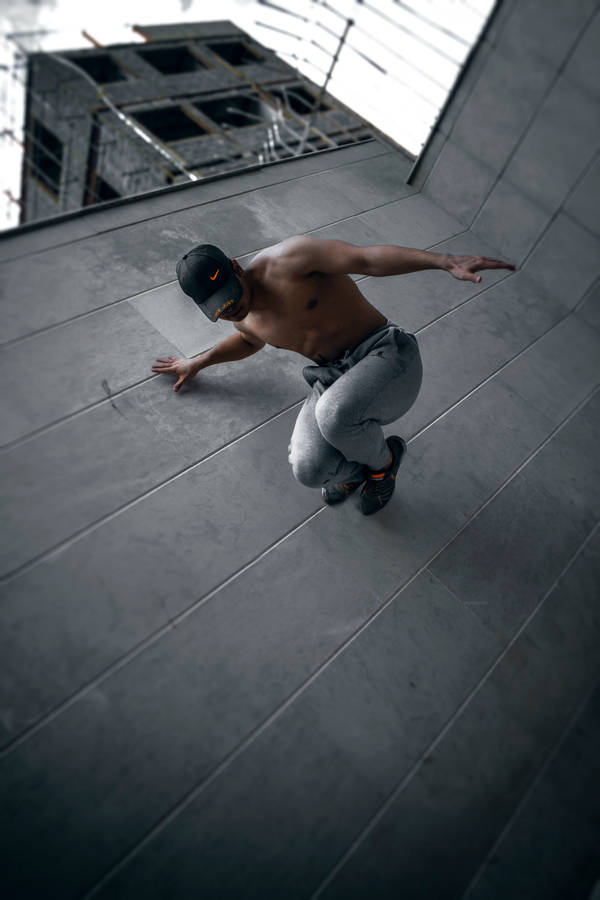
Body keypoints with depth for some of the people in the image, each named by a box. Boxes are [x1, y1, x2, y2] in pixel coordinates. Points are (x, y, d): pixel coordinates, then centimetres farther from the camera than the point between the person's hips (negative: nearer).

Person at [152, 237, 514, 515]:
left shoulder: (288, 260, -13)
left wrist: (447, 261, -30)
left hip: (386, 356, -5)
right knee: (308, 469, -22)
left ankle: (383, 460, -3)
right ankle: (356, 469, 14)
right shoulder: (245, 320, 9)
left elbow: (368, 258, -19)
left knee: (333, 415, -38)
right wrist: (198, 362, 38)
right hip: (334, 379, 6)